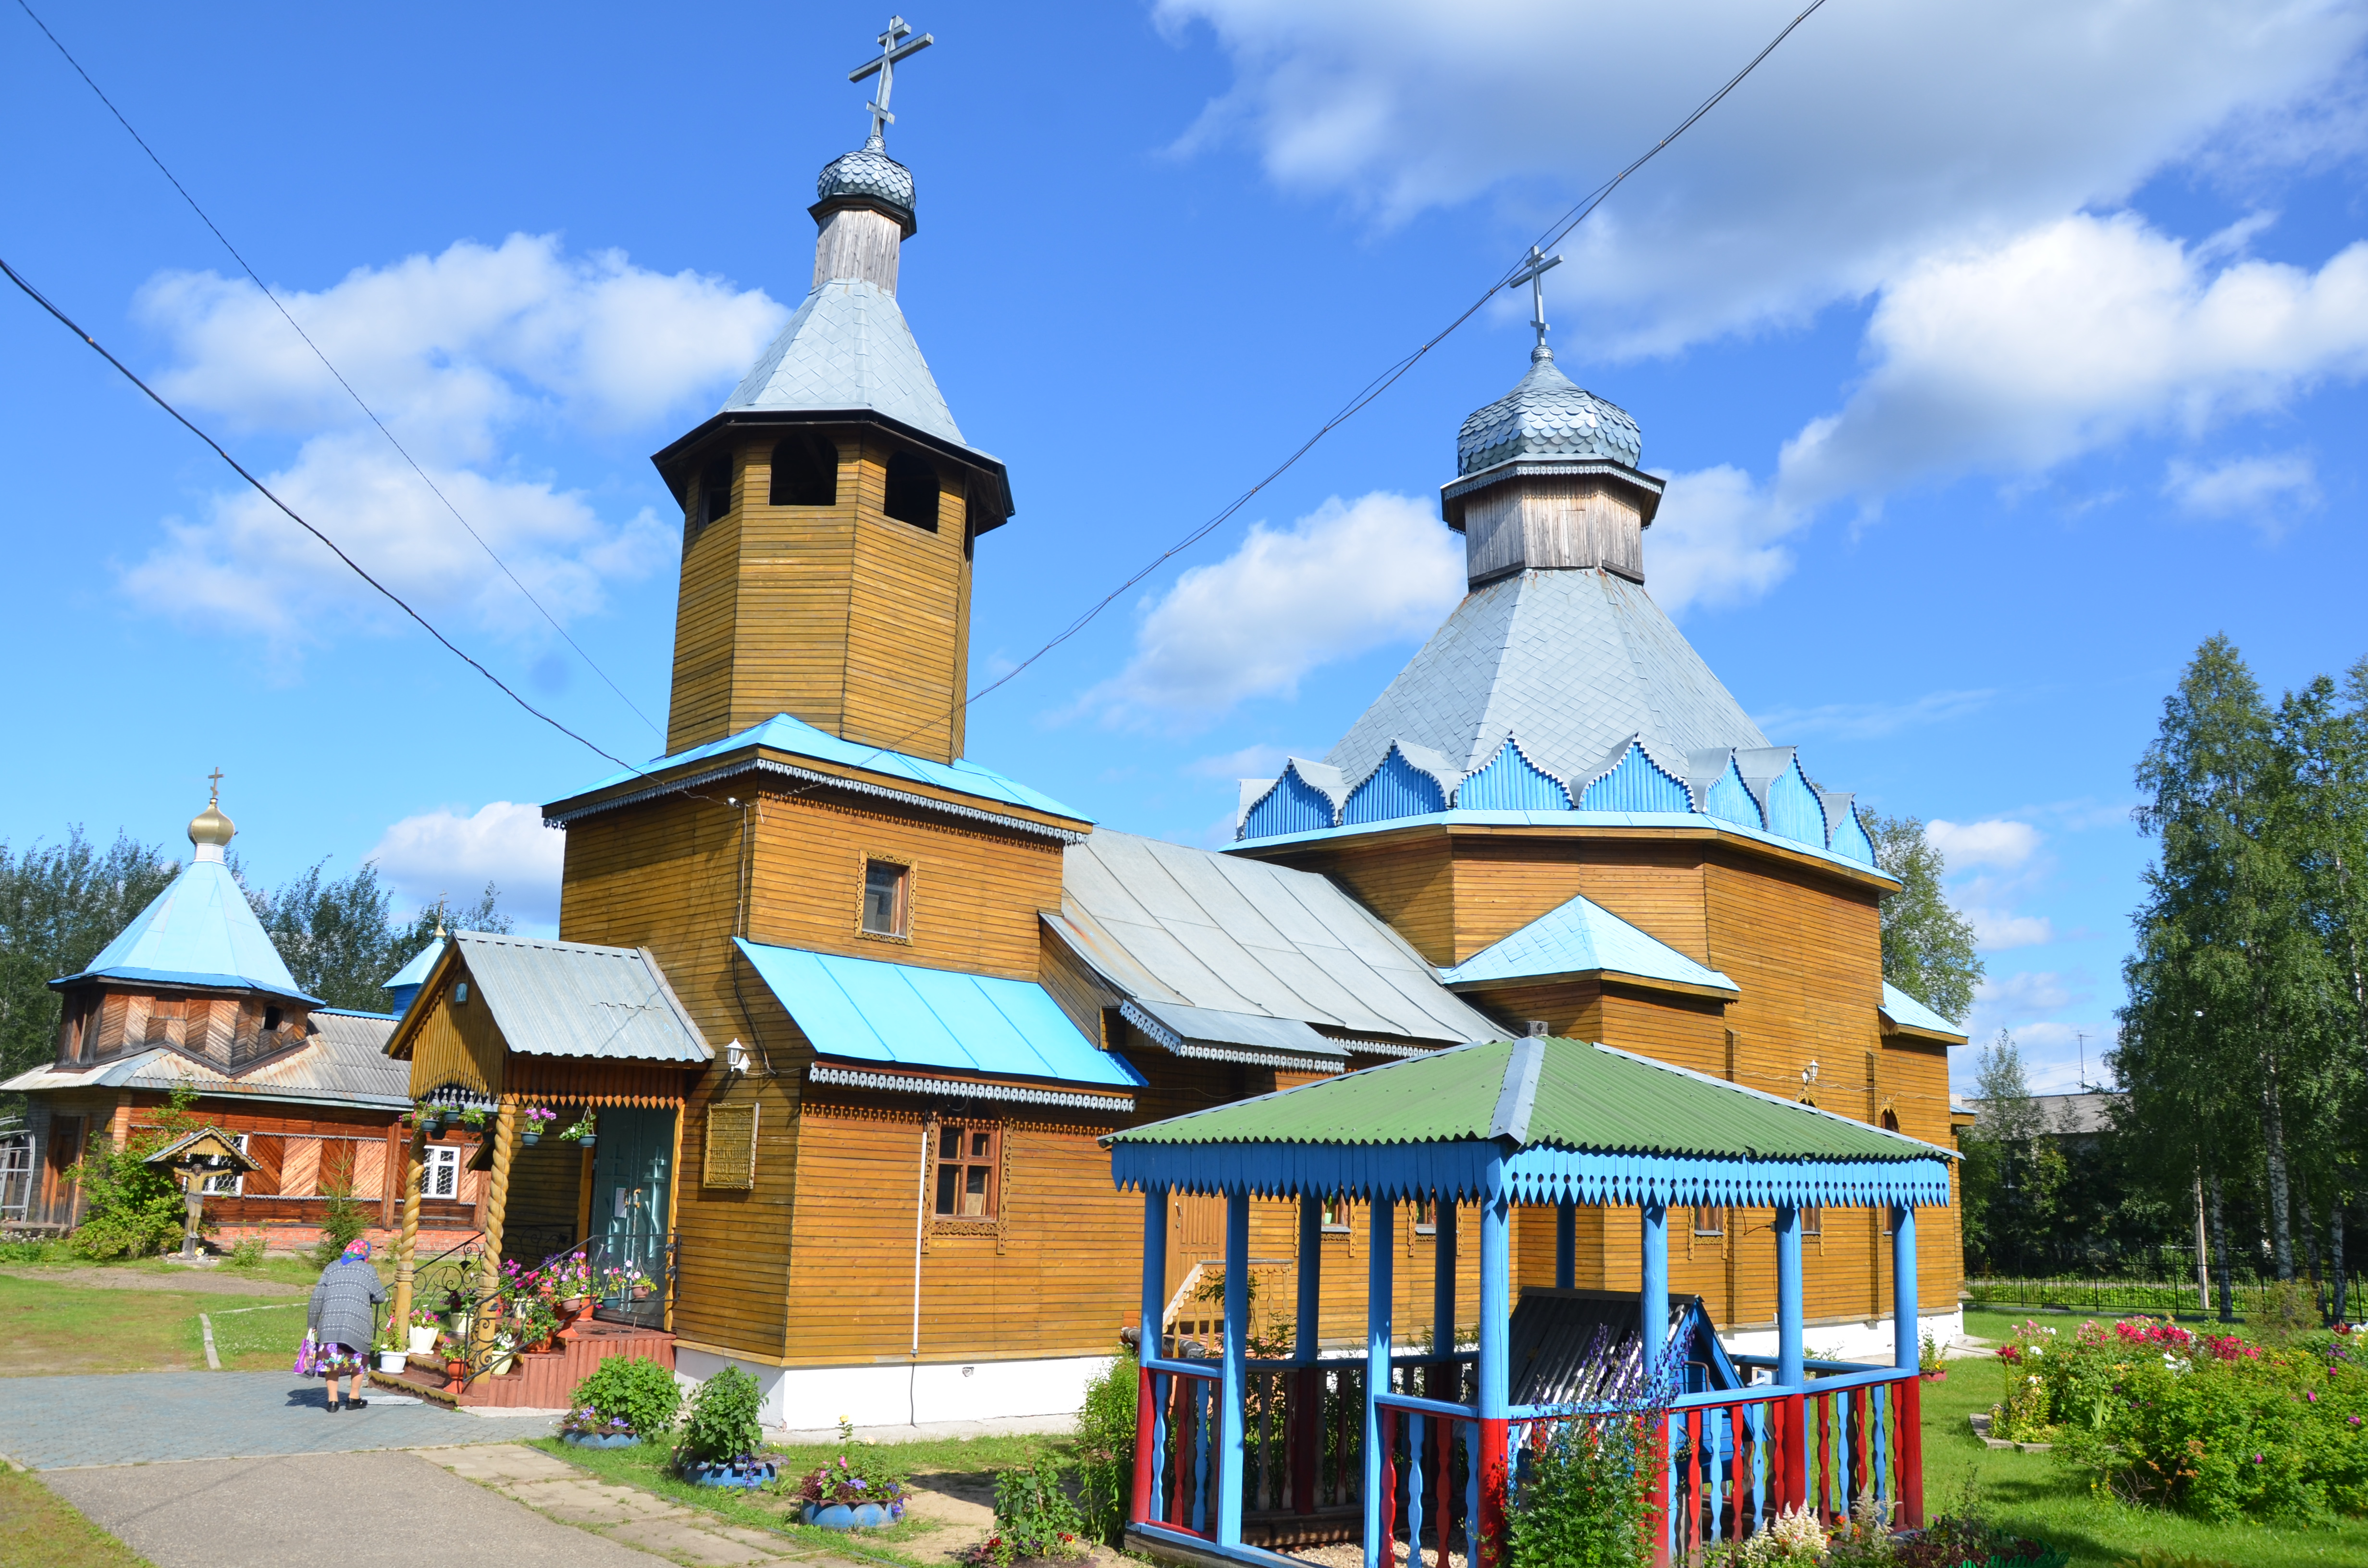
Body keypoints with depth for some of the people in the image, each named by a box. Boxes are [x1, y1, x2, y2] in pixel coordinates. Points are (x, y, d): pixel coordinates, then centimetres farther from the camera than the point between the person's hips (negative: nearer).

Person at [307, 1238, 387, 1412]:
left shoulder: (331, 1268, 15)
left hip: (330, 1323, 2)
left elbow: (317, 1298, 10)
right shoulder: (368, 1270, 8)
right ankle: (355, 1398, 18)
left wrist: (312, 1324, 15)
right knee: (358, 1359, 14)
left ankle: (333, 1401, 5)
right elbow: (380, 1297, 7)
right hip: (357, 1324, -2)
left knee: (332, 1359, 7)